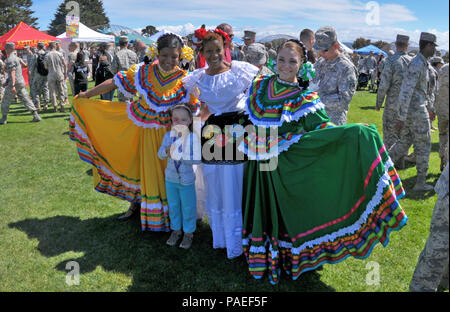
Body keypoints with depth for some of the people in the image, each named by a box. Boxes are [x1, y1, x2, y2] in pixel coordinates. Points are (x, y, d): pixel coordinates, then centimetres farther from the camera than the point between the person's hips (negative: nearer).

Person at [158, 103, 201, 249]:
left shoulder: (193, 137, -15)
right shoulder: (168, 136, -4)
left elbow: (197, 159, -20)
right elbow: (160, 155, -3)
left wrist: (181, 156, -29)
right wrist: (166, 151, -24)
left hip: (187, 180, -3)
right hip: (170, 178, 4)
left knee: (188, 207, 10)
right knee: (173, 205, 18)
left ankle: (188, 232, 30)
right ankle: (176, 230, 38)